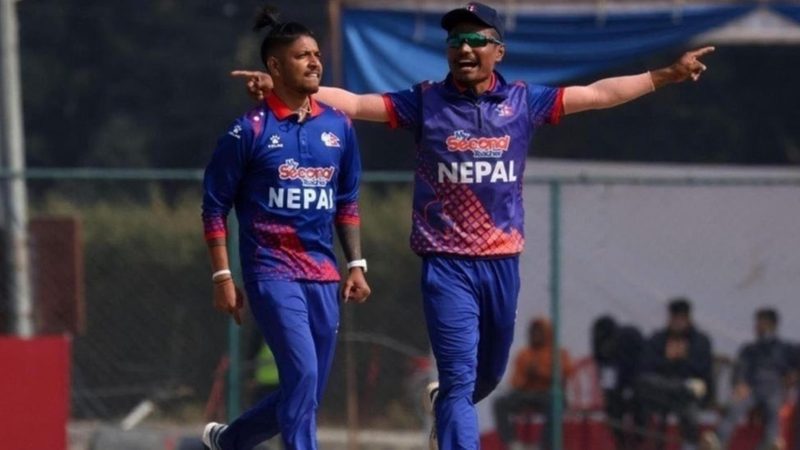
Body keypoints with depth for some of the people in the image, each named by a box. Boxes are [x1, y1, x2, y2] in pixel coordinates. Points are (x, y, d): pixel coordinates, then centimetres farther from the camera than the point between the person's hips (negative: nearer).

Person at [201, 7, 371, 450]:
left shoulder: (337, 126, 9)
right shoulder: (250, 130, -6)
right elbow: (215, 205, -3)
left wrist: (356, 265, 11)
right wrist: (222, 277, -8)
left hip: (323, 276, 6)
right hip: (271, 272, -6)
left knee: (306, 394, 9)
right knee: (302, 374, -19)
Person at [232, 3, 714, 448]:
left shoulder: (524, 101, 5)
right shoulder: (425, 102, -1)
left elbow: (598, 94, 9)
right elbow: (352, 102, -6)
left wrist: (666, 75, 8)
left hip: (503, 262, 3)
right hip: (447, 264, -3)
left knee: (489, 374, 20)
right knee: (459, 378, -11)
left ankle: (446, 410, 51)